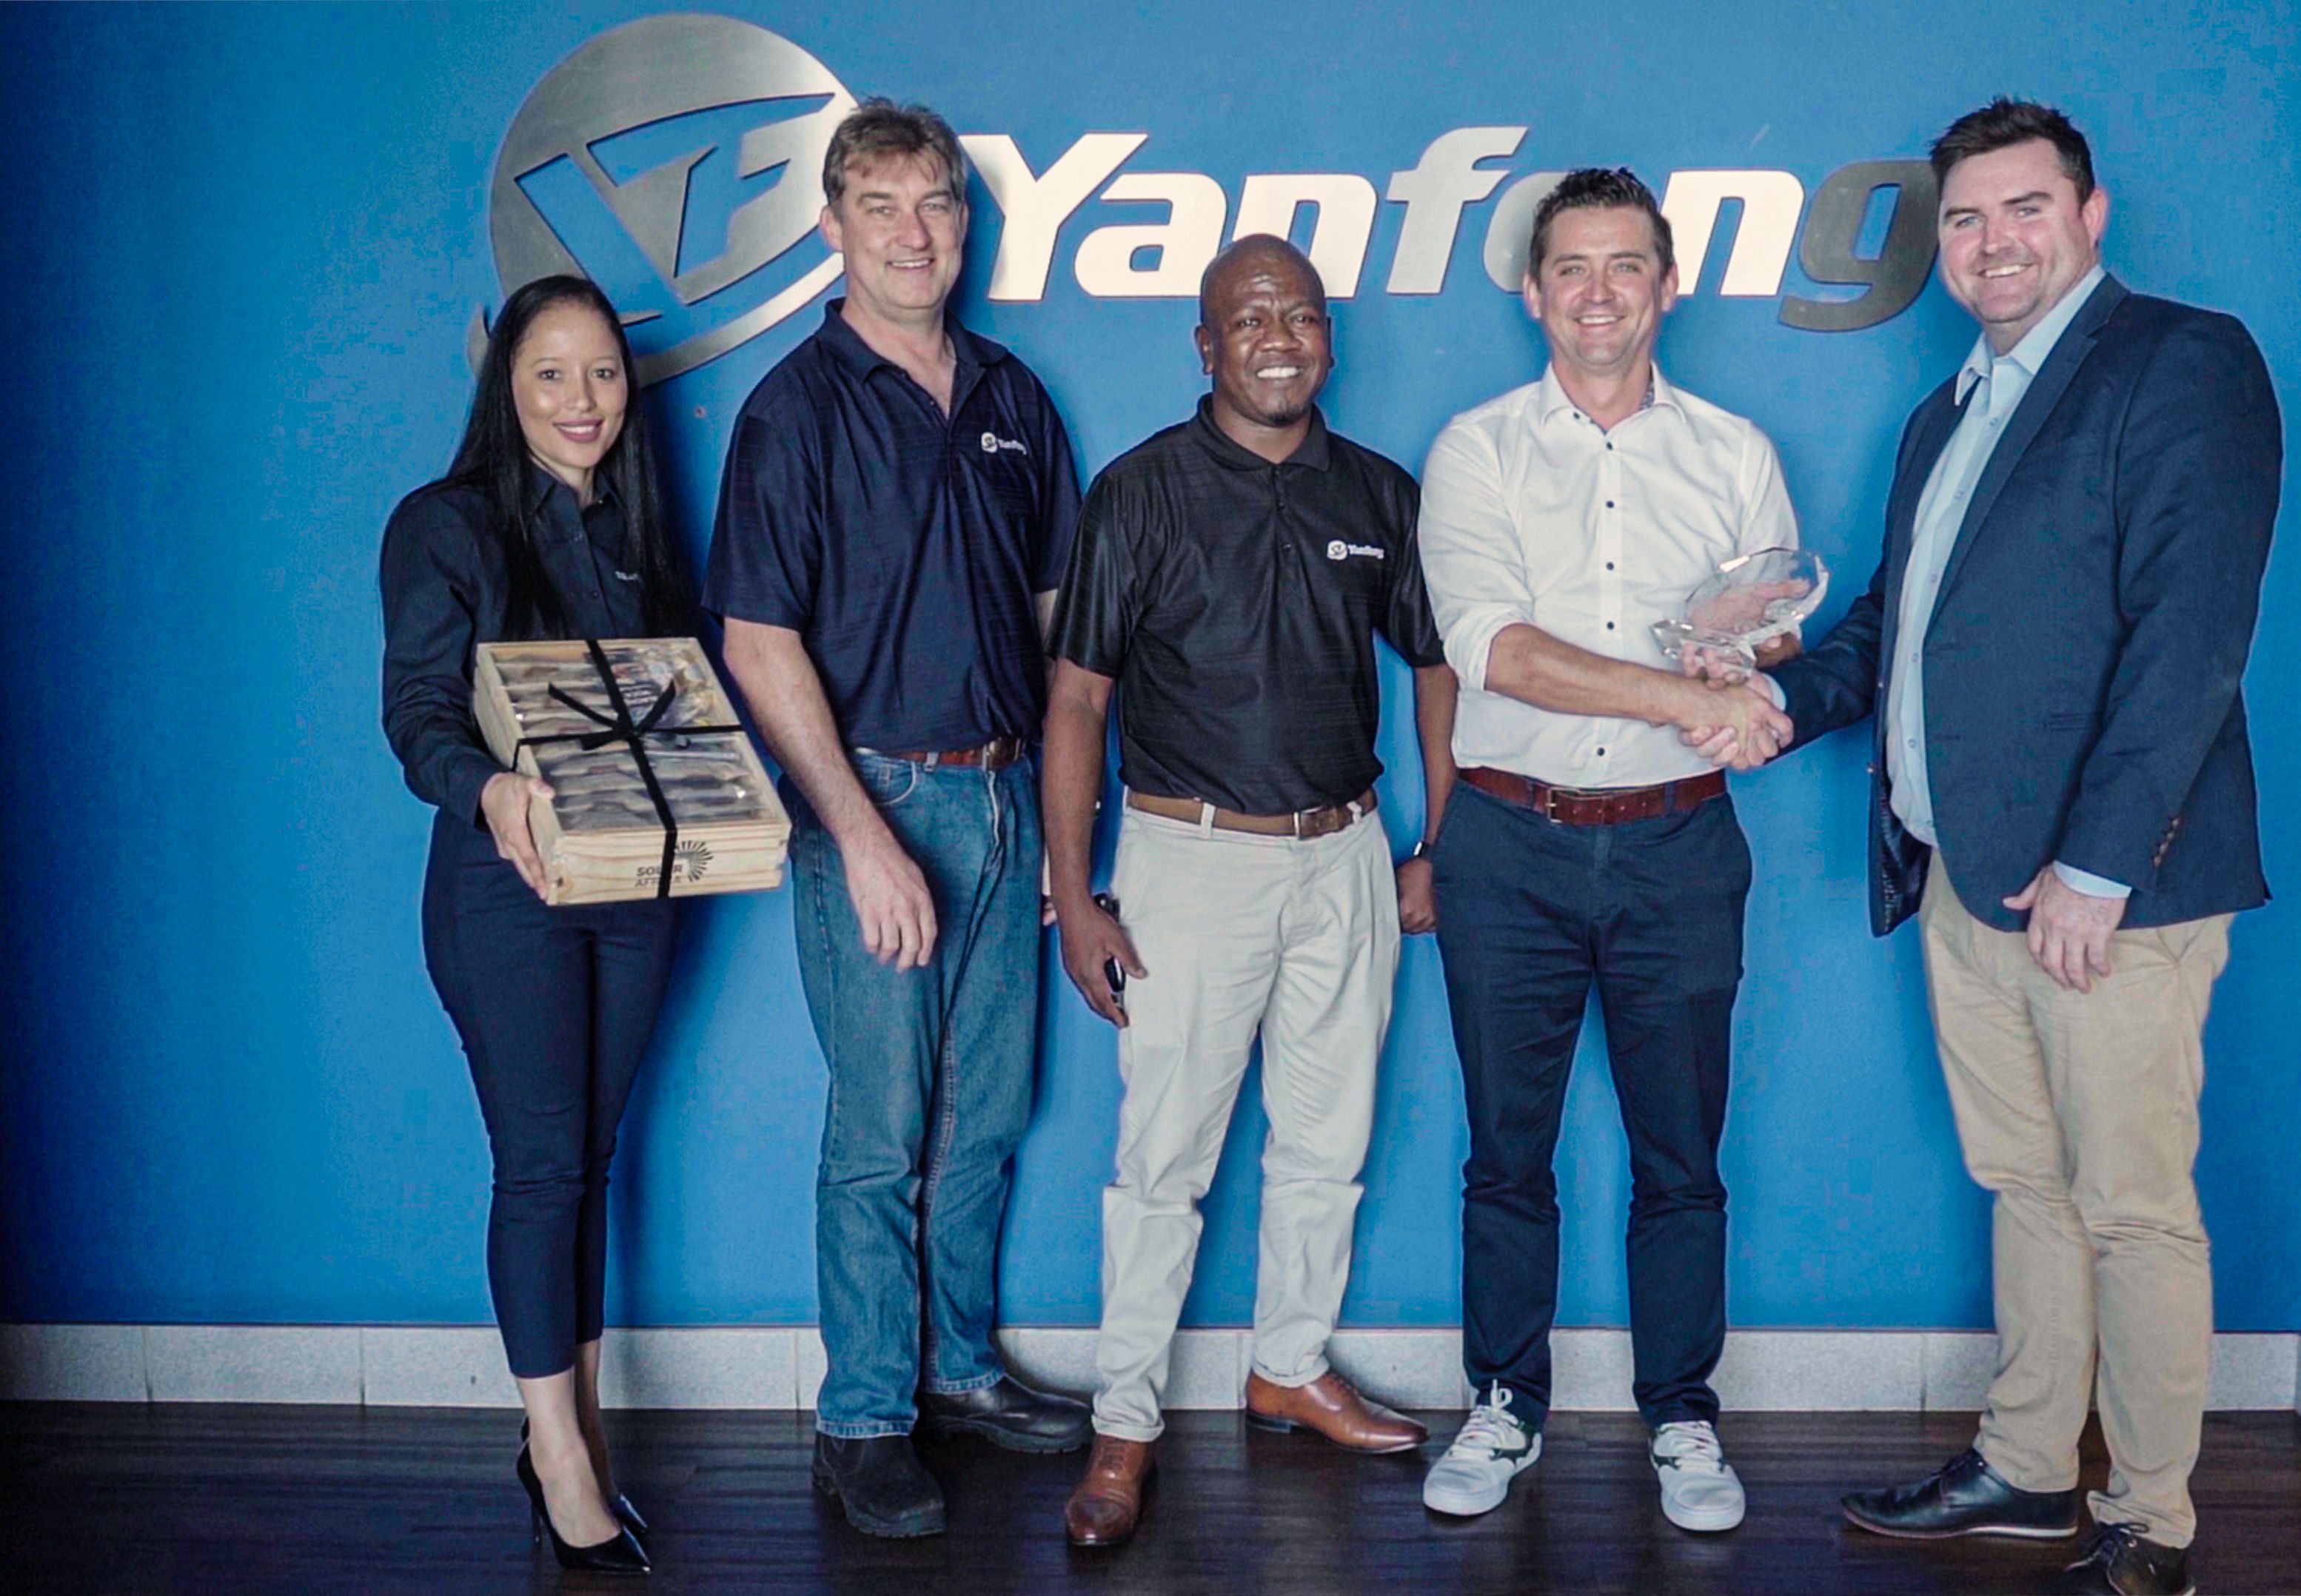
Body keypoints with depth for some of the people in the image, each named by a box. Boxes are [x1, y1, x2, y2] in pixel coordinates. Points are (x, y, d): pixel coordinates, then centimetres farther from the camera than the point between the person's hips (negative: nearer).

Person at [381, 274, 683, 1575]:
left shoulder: (640, 530, 12)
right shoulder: (447, 528, -5)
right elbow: (418, 708, -13)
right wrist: (487, 789, -33)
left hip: (637, 882, 5)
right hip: (509, 884, -5)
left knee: (591, 1156, 11)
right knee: (542, 1164, -3)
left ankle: (574, 1428, 23)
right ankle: (563, 1460, 8)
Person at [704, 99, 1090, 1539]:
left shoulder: (1012, 398, 10)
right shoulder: (798, 408, -7)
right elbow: (759, 644, -12)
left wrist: (1064, 804, 9)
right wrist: (864, 839, -17)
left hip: (1005, 795, 5)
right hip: (874, 798, -5)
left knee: (987, 1117, 14)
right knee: (881, 1135, 2)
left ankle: (961, 1366, 30)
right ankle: (864, 1421, 16)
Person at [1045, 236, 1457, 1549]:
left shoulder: (1378, 493, 7)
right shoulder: (1143, 490, -4)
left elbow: (1438, 666, 15)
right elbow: (1078, 698, -5)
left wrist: (1439, 851, 9)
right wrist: (1074, 899, -10)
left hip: (1345, 857, 4)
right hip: (1192, 855, -4)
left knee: (1329, 1143, 14)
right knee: (1164, 1157, 0)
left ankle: (1294, 1369, 33)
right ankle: (1127, 1424, 14)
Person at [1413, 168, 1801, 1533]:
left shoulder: (1734, 454, 9)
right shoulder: (1476, 451, 2)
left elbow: (1780, 660, 8)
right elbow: (1496, 650, -12)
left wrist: (1754, 647, -17)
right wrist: (1695, 694, -18)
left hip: (1677, 847, 1)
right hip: (1511, 844, -1)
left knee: (1681, 1155, 7)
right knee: (1506, 1151, 8)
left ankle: (1682, 1415, 23)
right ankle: (1508, 1407, 24)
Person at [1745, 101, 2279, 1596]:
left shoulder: (2184, 362, -7)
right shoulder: (1947, 416, 19)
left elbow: (2190, 631, -16)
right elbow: (1893, 619, 24)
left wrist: (2095, 868, -21)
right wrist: (1786, 696, 4)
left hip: (2101, 886, -7)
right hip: (1962, 878, 8)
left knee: (2132, 1209, 2)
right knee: (2027, 1188, 17)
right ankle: (2027, 1471, 29)